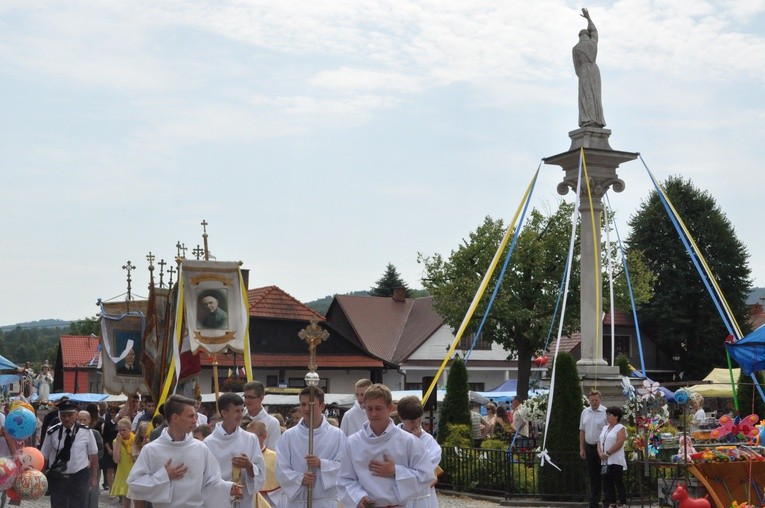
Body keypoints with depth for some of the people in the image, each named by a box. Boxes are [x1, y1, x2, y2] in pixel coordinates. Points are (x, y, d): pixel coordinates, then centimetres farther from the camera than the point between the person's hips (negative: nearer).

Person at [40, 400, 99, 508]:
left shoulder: (86, 432, -4)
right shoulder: (52, 433, -3)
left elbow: (93, 455, 4)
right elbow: (44, 457, 2)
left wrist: (94, 477, 5)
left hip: (79, 479, 0)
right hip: (56, 479, 1)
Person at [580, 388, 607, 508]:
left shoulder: (605, 412, -11)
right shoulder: (585, 412, 7)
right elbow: (582, 431, 13)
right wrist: (581, 448, 11)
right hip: (589, 447, 5)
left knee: (602, 475, -2)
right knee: (592, 475, 12)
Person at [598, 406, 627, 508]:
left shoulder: (620, 428, -5)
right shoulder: (605, 428, 18)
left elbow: (619, 443, -16)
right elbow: (599, 442, 14)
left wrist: (607, 453, -17)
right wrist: (600, 453, -4)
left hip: (616, 461, -7)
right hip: (605, 462, 7)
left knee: (619, 483, -5)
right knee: (607, 483, 7)